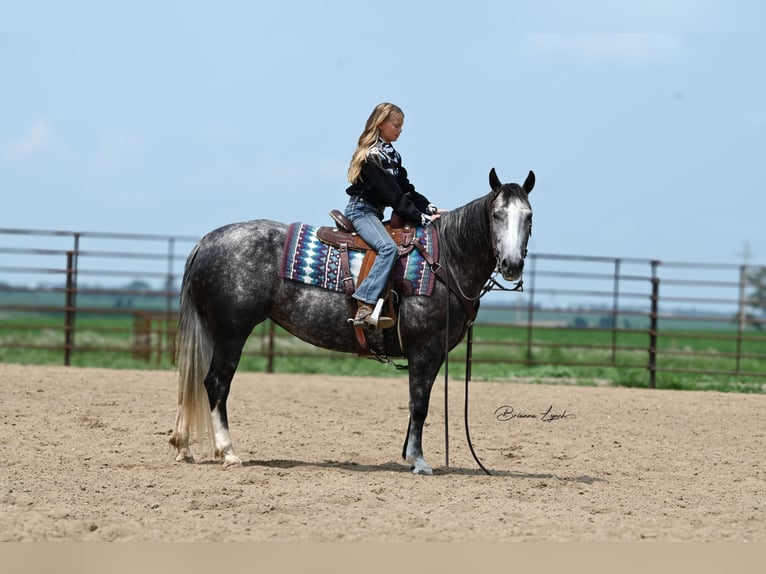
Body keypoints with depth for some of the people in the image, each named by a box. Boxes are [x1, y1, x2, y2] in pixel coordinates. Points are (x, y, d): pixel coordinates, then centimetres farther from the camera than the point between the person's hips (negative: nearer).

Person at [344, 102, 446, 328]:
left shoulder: (392, 155, 13)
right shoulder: (371, 157, -16)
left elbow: (405, 189, 12)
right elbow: (393, 195, -20)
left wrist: (430, 208, -1)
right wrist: (421, 218, -20)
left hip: (375, 213, 10)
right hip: (361, 210, -10)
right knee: (388, 248, -31)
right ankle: (364, 308, -42)